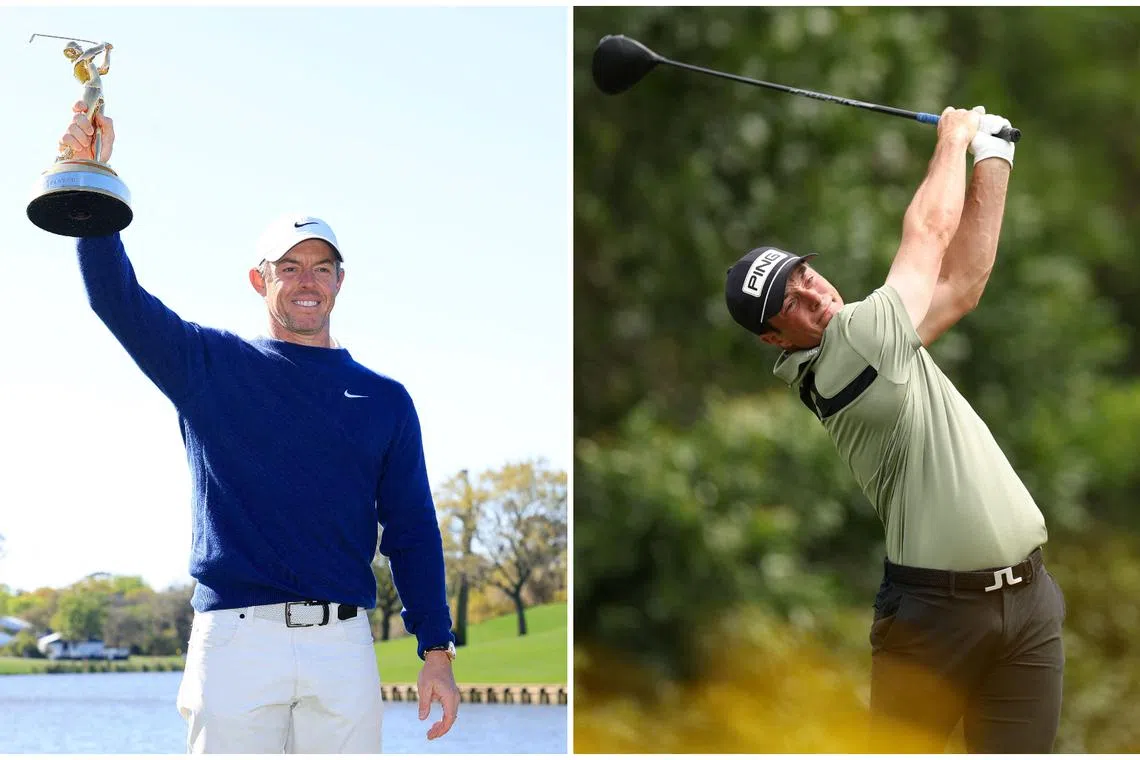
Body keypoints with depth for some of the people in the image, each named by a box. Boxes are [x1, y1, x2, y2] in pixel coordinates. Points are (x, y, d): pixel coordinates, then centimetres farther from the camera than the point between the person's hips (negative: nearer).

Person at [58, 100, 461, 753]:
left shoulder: (384, 400, 16)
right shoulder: (210, 366, 13)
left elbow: (412, 530, 11)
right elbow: (115, 296, 1)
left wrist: (437, 650, 4)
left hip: (343, 645, 2)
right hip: (235, 640, -2)